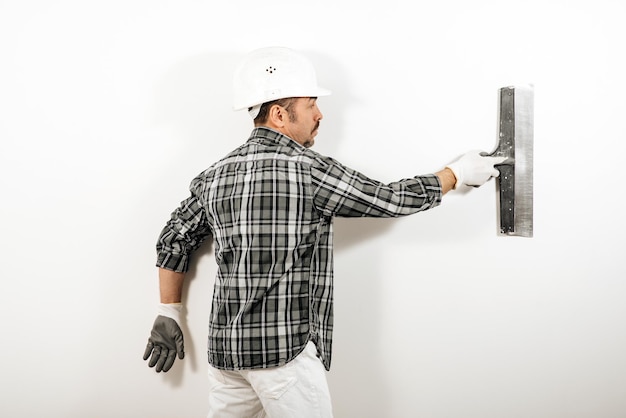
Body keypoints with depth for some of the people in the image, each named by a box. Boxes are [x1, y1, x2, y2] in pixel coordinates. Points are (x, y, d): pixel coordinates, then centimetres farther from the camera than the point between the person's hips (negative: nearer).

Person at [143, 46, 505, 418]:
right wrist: (458, 172, 11)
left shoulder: (215, 176, 6)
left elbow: (174, 244, 13)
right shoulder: (309, 171, -12)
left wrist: (169, 315, 22)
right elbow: (393, 200, -4)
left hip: (225, 346, 7)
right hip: (286, 347, -7)